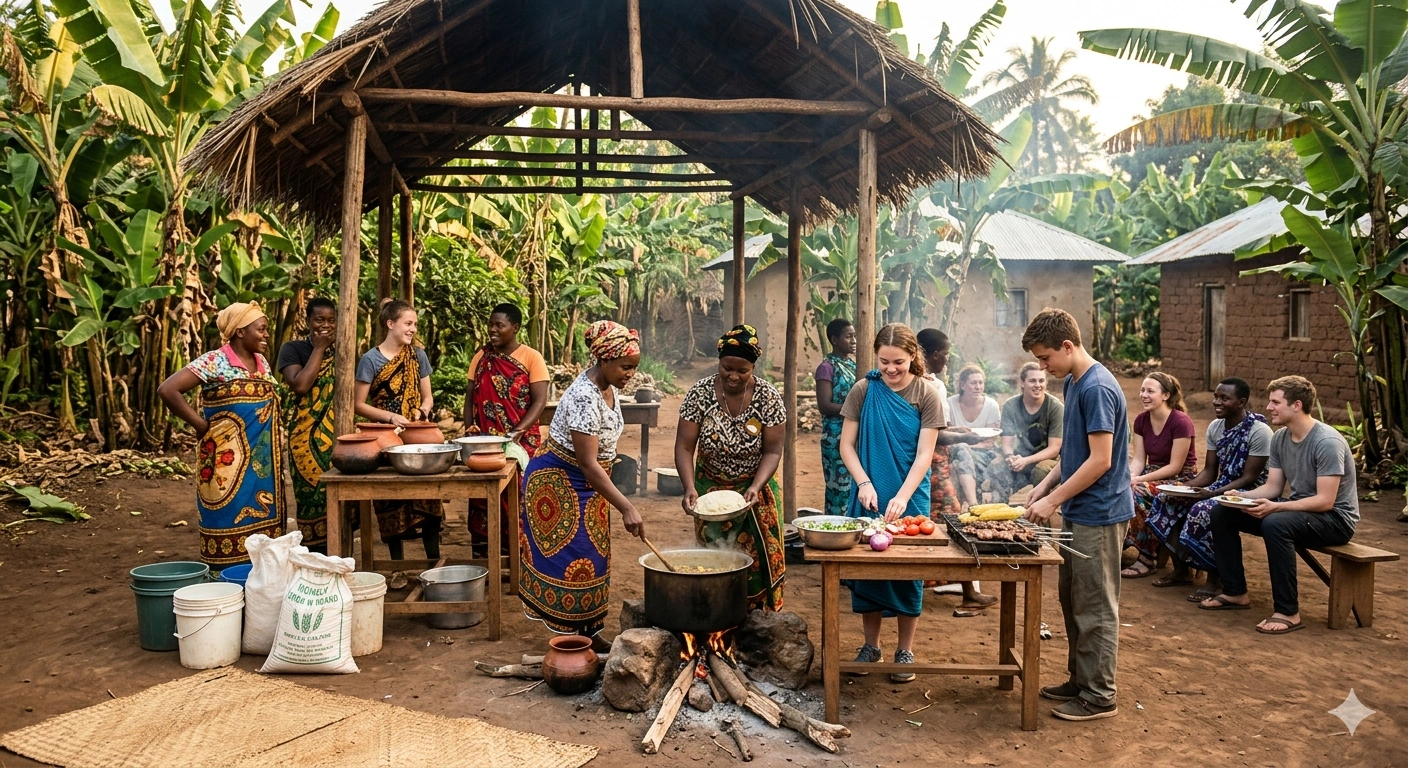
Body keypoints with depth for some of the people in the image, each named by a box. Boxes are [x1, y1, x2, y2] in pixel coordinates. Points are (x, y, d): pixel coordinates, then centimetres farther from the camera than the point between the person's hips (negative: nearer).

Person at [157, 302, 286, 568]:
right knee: (231, 528, -2)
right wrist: (202, 425, -13)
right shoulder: (214, 362, -12)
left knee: (262, 525, 10)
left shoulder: (262, 363, 10)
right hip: (228, 464, -7)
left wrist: (278, 455, 9)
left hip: (262, 465, 7)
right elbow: (168, 390, -19)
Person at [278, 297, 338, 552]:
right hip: (308, 438, -4)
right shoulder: (293, 349, 0)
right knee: (313, 499, -3)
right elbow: (300, 385, -18)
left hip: (338, 436, 4)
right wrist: (319, 348, -12)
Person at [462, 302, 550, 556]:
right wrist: (469, 430, -4)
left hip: (521, 442, -3)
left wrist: (516, 432, -20)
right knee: (483, 500, 5)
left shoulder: (531, 358, -4)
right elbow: (470, 397, 10)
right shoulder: (481, 357, 9)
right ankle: (483, 555, 14)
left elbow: (540, 400, -10)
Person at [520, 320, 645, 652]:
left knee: (592, 560, 13)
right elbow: (587, 463, -33)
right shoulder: (584, 398, -31)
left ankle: (589, 632, 23)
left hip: (589, 484, 9)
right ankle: (574, 638, 8)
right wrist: (626, 507, -36)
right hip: (560, 484, -9)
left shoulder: (609, 387, -3)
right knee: (571, 561, -3)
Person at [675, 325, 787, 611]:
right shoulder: (700, 393, -14)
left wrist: (755, 488, -27)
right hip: (711, 490, 0)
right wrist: (690, 487, -29)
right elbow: (684, 446, -14)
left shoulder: (768, 397, -14)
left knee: (758, 559, 4)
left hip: (756, 491, 0)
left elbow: (772, 451, -12)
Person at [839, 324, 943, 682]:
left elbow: (924, 454, -10)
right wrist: (864, 483, -16)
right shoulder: (863, 390, -3)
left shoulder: (926, 395, -6)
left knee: (908, 570, 5)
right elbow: (846, 445, -2)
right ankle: (871, 645, 23)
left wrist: (902, 497, -21)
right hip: (868, 496, 1)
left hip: (910, 497, -1)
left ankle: (905, 651, 19)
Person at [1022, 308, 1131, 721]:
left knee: (1095, 608, 0)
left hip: (1098, 515, -9)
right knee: (1071, 599, 16)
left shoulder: (1097, 388, -19)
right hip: (1077, 511, 9)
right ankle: (1080, 680, 28)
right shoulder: (1072, 383, 10)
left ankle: (1099, 696, 12)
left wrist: (1053, 501, -18)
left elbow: (1100, 460, -22)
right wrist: (1046, 484, 8)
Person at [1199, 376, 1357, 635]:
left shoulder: (1327, 442, -23)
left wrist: (1275, 507, -34)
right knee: (1221, 512, 0)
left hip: (1335, 518, -9)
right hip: (1297, 509, 9)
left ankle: (1288, 612, -28)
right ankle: (1235, 593, 8)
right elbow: (1273, 487, 6)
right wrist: (1240, 496, -12)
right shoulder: (1280, 439, 3)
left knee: (1275, 524, -39)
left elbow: (1325, 501, -26)